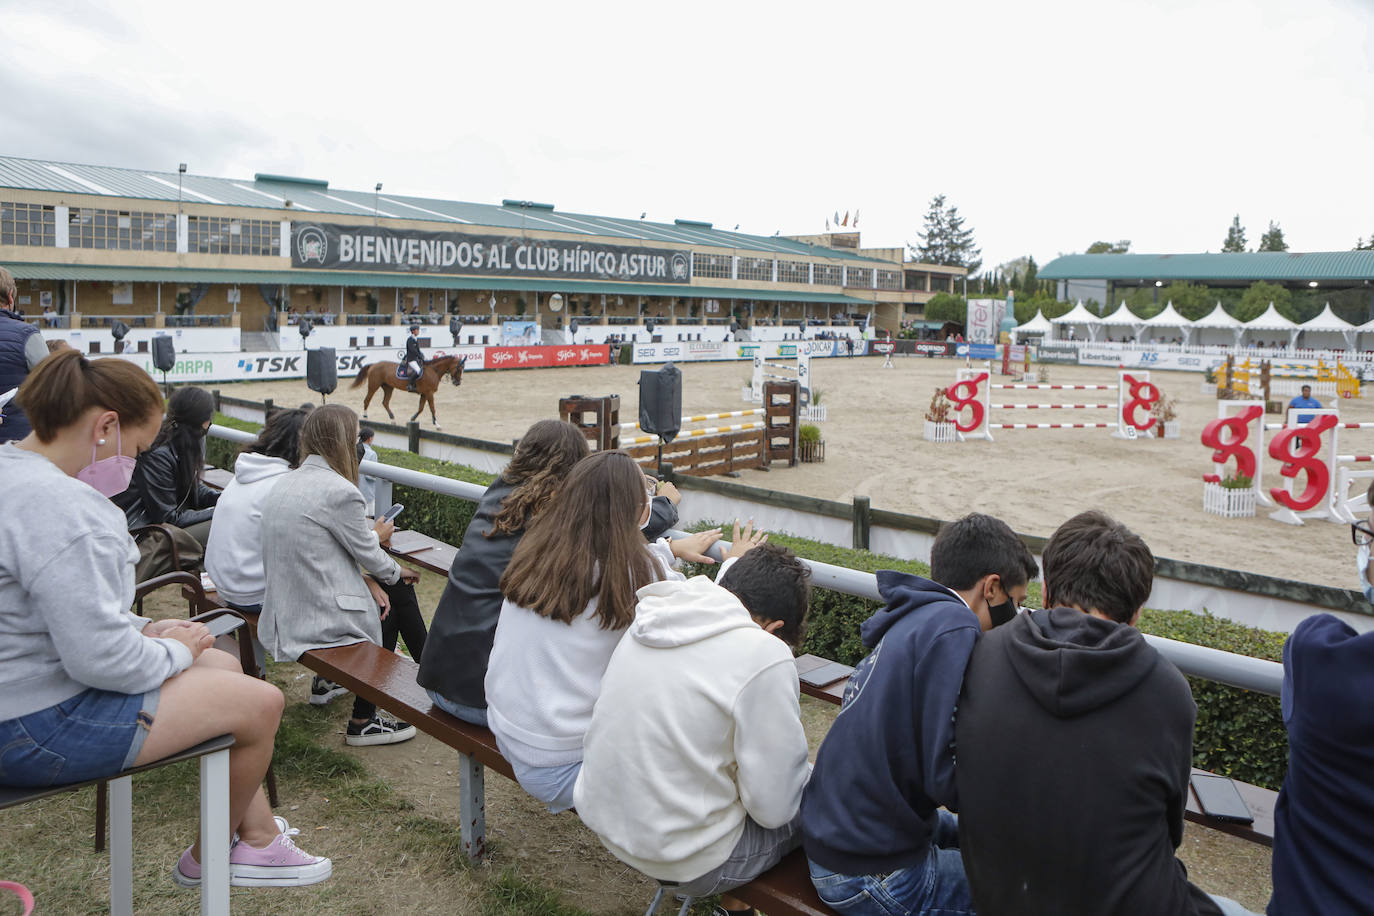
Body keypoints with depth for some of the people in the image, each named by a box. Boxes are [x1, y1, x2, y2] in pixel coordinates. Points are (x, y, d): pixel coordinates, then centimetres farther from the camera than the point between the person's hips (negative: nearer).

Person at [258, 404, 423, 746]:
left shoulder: (284, 483, 7)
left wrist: (368, 579, 5)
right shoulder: (340, 491, -21)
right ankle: (364, 722, 19)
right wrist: (376, 536, 14)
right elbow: (367, 552, -9)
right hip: (321, 622, -9)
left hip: (285, 614, 9)